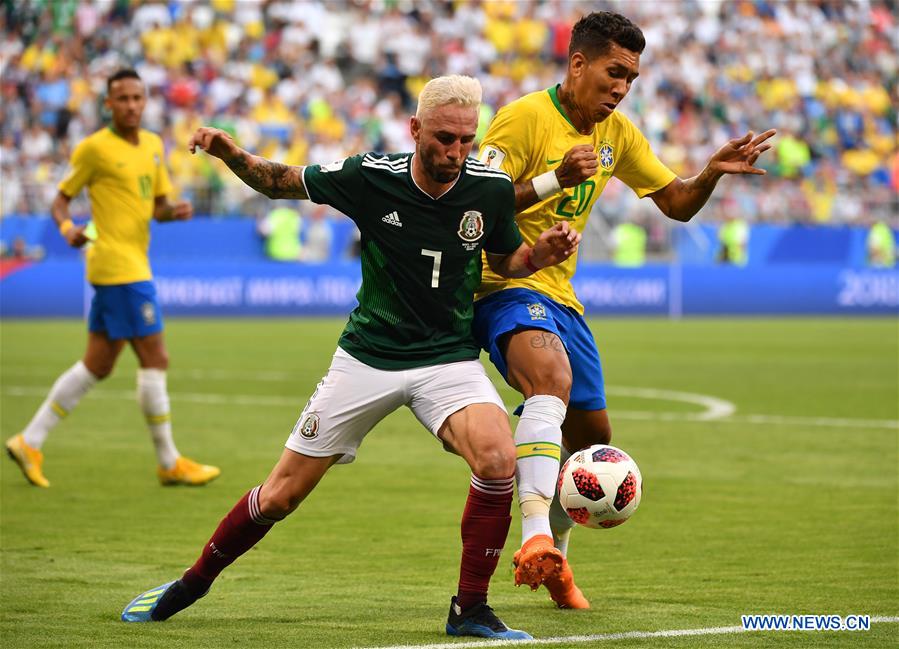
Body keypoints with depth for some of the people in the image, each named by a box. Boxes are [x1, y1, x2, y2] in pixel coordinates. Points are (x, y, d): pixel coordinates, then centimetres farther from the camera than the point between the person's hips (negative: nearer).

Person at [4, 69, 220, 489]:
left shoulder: (153, 145, 14)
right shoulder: (94, 148, -7)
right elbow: (60, 199, -2)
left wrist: (174, 211, -3)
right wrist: (67, 227, -22)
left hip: (134, 263, 8)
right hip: (118, 266, -8)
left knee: (97, 366, 11)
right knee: (154, 359, -7)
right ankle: (170, 463, 0)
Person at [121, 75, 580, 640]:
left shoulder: (492, 188, -11)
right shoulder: (369, 176, -15)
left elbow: (505, 260, 8)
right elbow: (281, 182, 1)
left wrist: (540, 254, -14)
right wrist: (232, 154, -19)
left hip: (450, 359, 0)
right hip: (368, 356, 0)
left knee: (499, 459, -29)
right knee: (281, 495, 3)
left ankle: (470, 610, -13)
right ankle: (192, 584, 29)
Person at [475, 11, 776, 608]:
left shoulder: (618, 133, 9)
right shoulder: (525, 118, -14)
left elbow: (676, 203, 16)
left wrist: (713, 172, -5)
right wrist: (555, 179, -31)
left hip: (559, 295, 8)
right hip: (504, 286, -8)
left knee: (591, 433, 14)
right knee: (553, 379, -36)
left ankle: (553, 559, 37)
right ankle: (536, 537, -50)